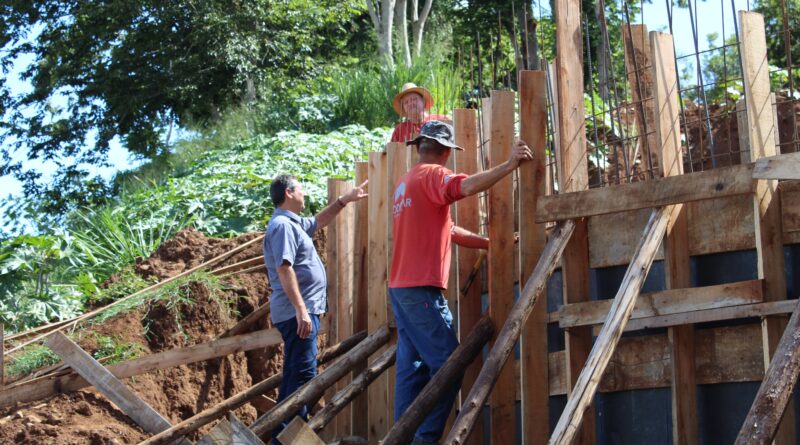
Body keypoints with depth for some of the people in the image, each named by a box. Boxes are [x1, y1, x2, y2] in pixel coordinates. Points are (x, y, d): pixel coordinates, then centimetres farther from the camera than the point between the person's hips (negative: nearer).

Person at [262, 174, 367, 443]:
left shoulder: (294, 223, 19)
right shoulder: (282, 225, -13)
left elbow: (319, 221, 39)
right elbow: (284, 269, -23)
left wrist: (345, 200, 34)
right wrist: (300, 310, -27)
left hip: (303, 311, 11)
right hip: (297, 313, -11)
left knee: (295, 374, 12)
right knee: (303, 375, -13)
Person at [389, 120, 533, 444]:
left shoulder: (405, 181, 22)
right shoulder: (432, 174, -6)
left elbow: (448, 230, 22)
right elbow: (466, 187, -29)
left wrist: (490, 243, 20)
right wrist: (510, 164, -26)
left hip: (400, 287, 9)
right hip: (422, 288, -9)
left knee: (412, 368, 9)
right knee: (448, 363, -7)